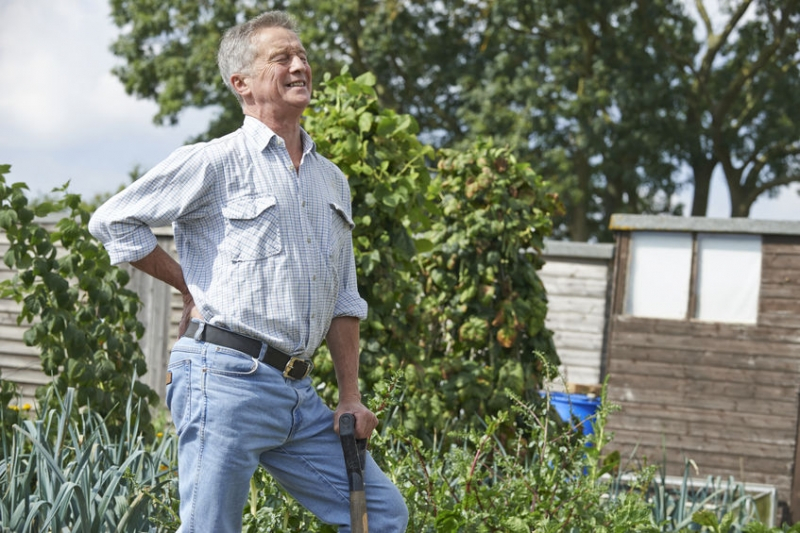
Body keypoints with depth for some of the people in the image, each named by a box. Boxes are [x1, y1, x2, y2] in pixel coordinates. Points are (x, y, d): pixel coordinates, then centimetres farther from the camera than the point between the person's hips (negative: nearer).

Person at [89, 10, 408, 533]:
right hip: (226, 378, -7)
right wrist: (190, 286, 1)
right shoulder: (213, 163, -2)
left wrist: (351, 396, 13)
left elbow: (344, 302, 20)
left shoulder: (332, 181, 18)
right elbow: (113, 221, -1)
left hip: (299, 392, 7)